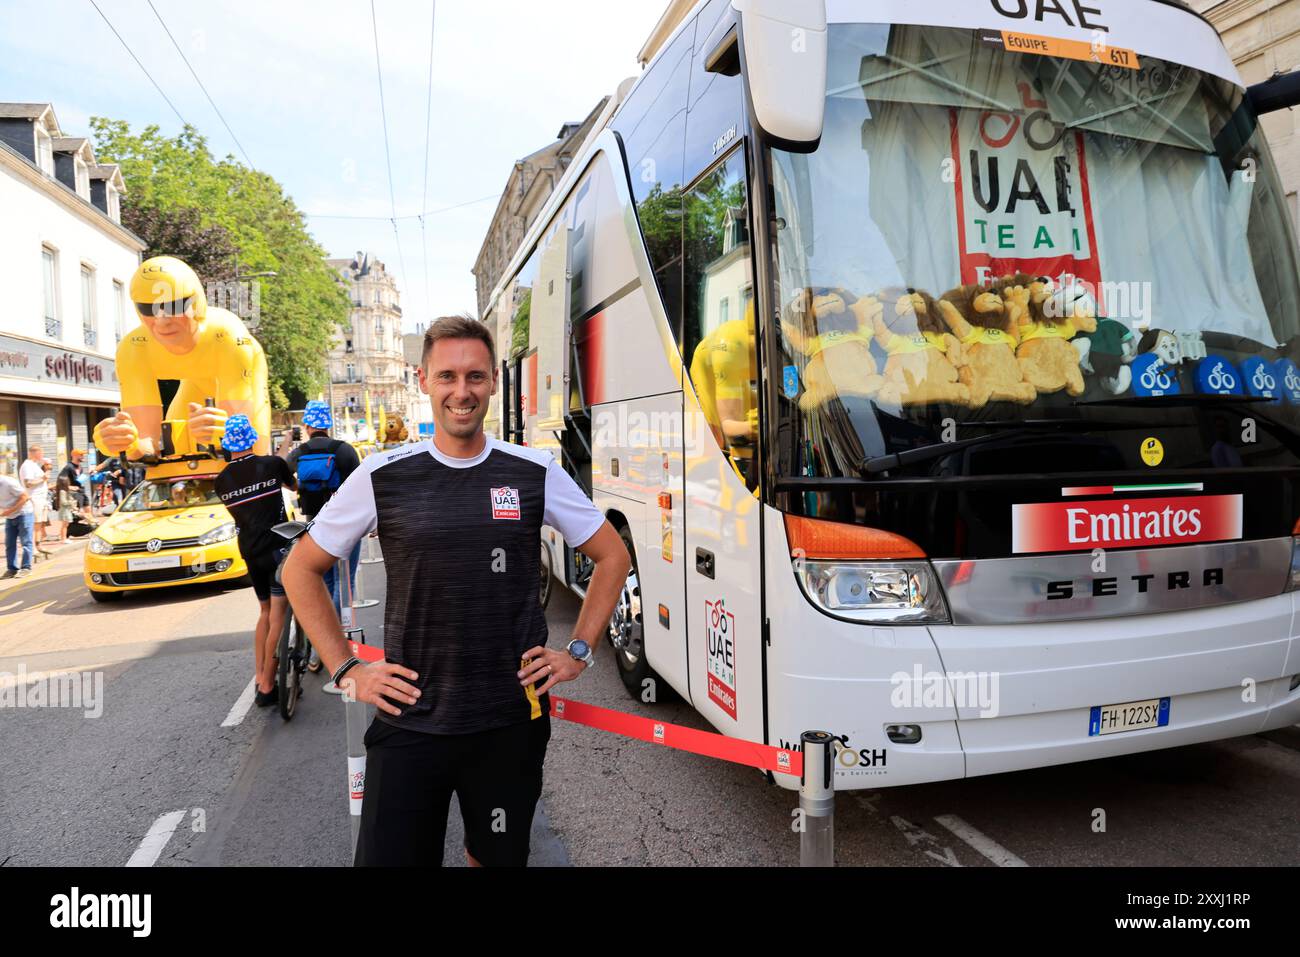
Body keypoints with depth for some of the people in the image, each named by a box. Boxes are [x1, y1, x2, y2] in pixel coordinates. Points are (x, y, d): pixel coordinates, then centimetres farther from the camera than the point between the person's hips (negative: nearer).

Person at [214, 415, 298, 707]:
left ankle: (259, 676, 17)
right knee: (278, 617, -5)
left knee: (265, 611, 20)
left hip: (250, 552, 5)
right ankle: (267, 687, -7)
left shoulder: (222, 480, 4)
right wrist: (283, 458, 32)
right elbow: (293, 485, 13)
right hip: (277, 548, -5)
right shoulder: (273, 464, -7)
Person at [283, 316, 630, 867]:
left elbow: (613, 556, 8)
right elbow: (301, 569, 7)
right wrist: (346, 670, 1)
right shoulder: (383, 477, -3)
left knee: (496, 855, 19)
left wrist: (578, 652, 2)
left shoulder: (536, 474, -2)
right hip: (409, 722, -1)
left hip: (512, 720, 1)